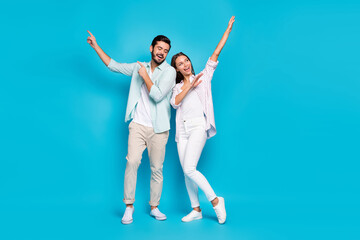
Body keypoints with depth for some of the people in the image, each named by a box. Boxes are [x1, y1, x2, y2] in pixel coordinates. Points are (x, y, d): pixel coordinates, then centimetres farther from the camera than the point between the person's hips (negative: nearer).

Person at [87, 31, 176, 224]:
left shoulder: (169, 71, -2)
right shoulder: (139, 67, 13)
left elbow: (157, 95, -14)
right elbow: (114, 66, 20)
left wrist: (145, 75, -7)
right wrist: (96, 46, 22)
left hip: (158, 129, -2)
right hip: (138, 125, 2)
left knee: (157, 169, 2)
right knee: (132, 162, -14)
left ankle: (154, 207, 18)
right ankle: (129, 206, -2)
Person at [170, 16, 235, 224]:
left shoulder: (203, 76, 11)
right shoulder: (178, 87, 20)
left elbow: (216, 54, 4)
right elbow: (175, 103, 0)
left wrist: (228, 29, 0)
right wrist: (188, 86, -4)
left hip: (199, 126, -5)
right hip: (183, 129, 5)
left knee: (189, 169, -18)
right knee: (186, 172, 4)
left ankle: (215, 200, -4)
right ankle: (196, 210, 15)